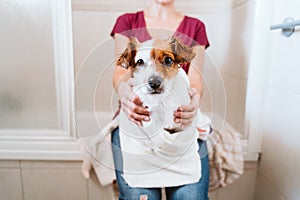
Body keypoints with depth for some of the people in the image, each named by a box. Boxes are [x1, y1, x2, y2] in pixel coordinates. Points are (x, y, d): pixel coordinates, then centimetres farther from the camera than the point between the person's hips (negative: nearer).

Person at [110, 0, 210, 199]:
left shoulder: (195, 26, 16)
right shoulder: (127, 21, 16)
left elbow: (195, 78, 3)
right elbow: (120, 70, 1)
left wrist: (194, 99, -22)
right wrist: (123, 88, -25)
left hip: (181, 121, 1)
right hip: (134, 117, 0)